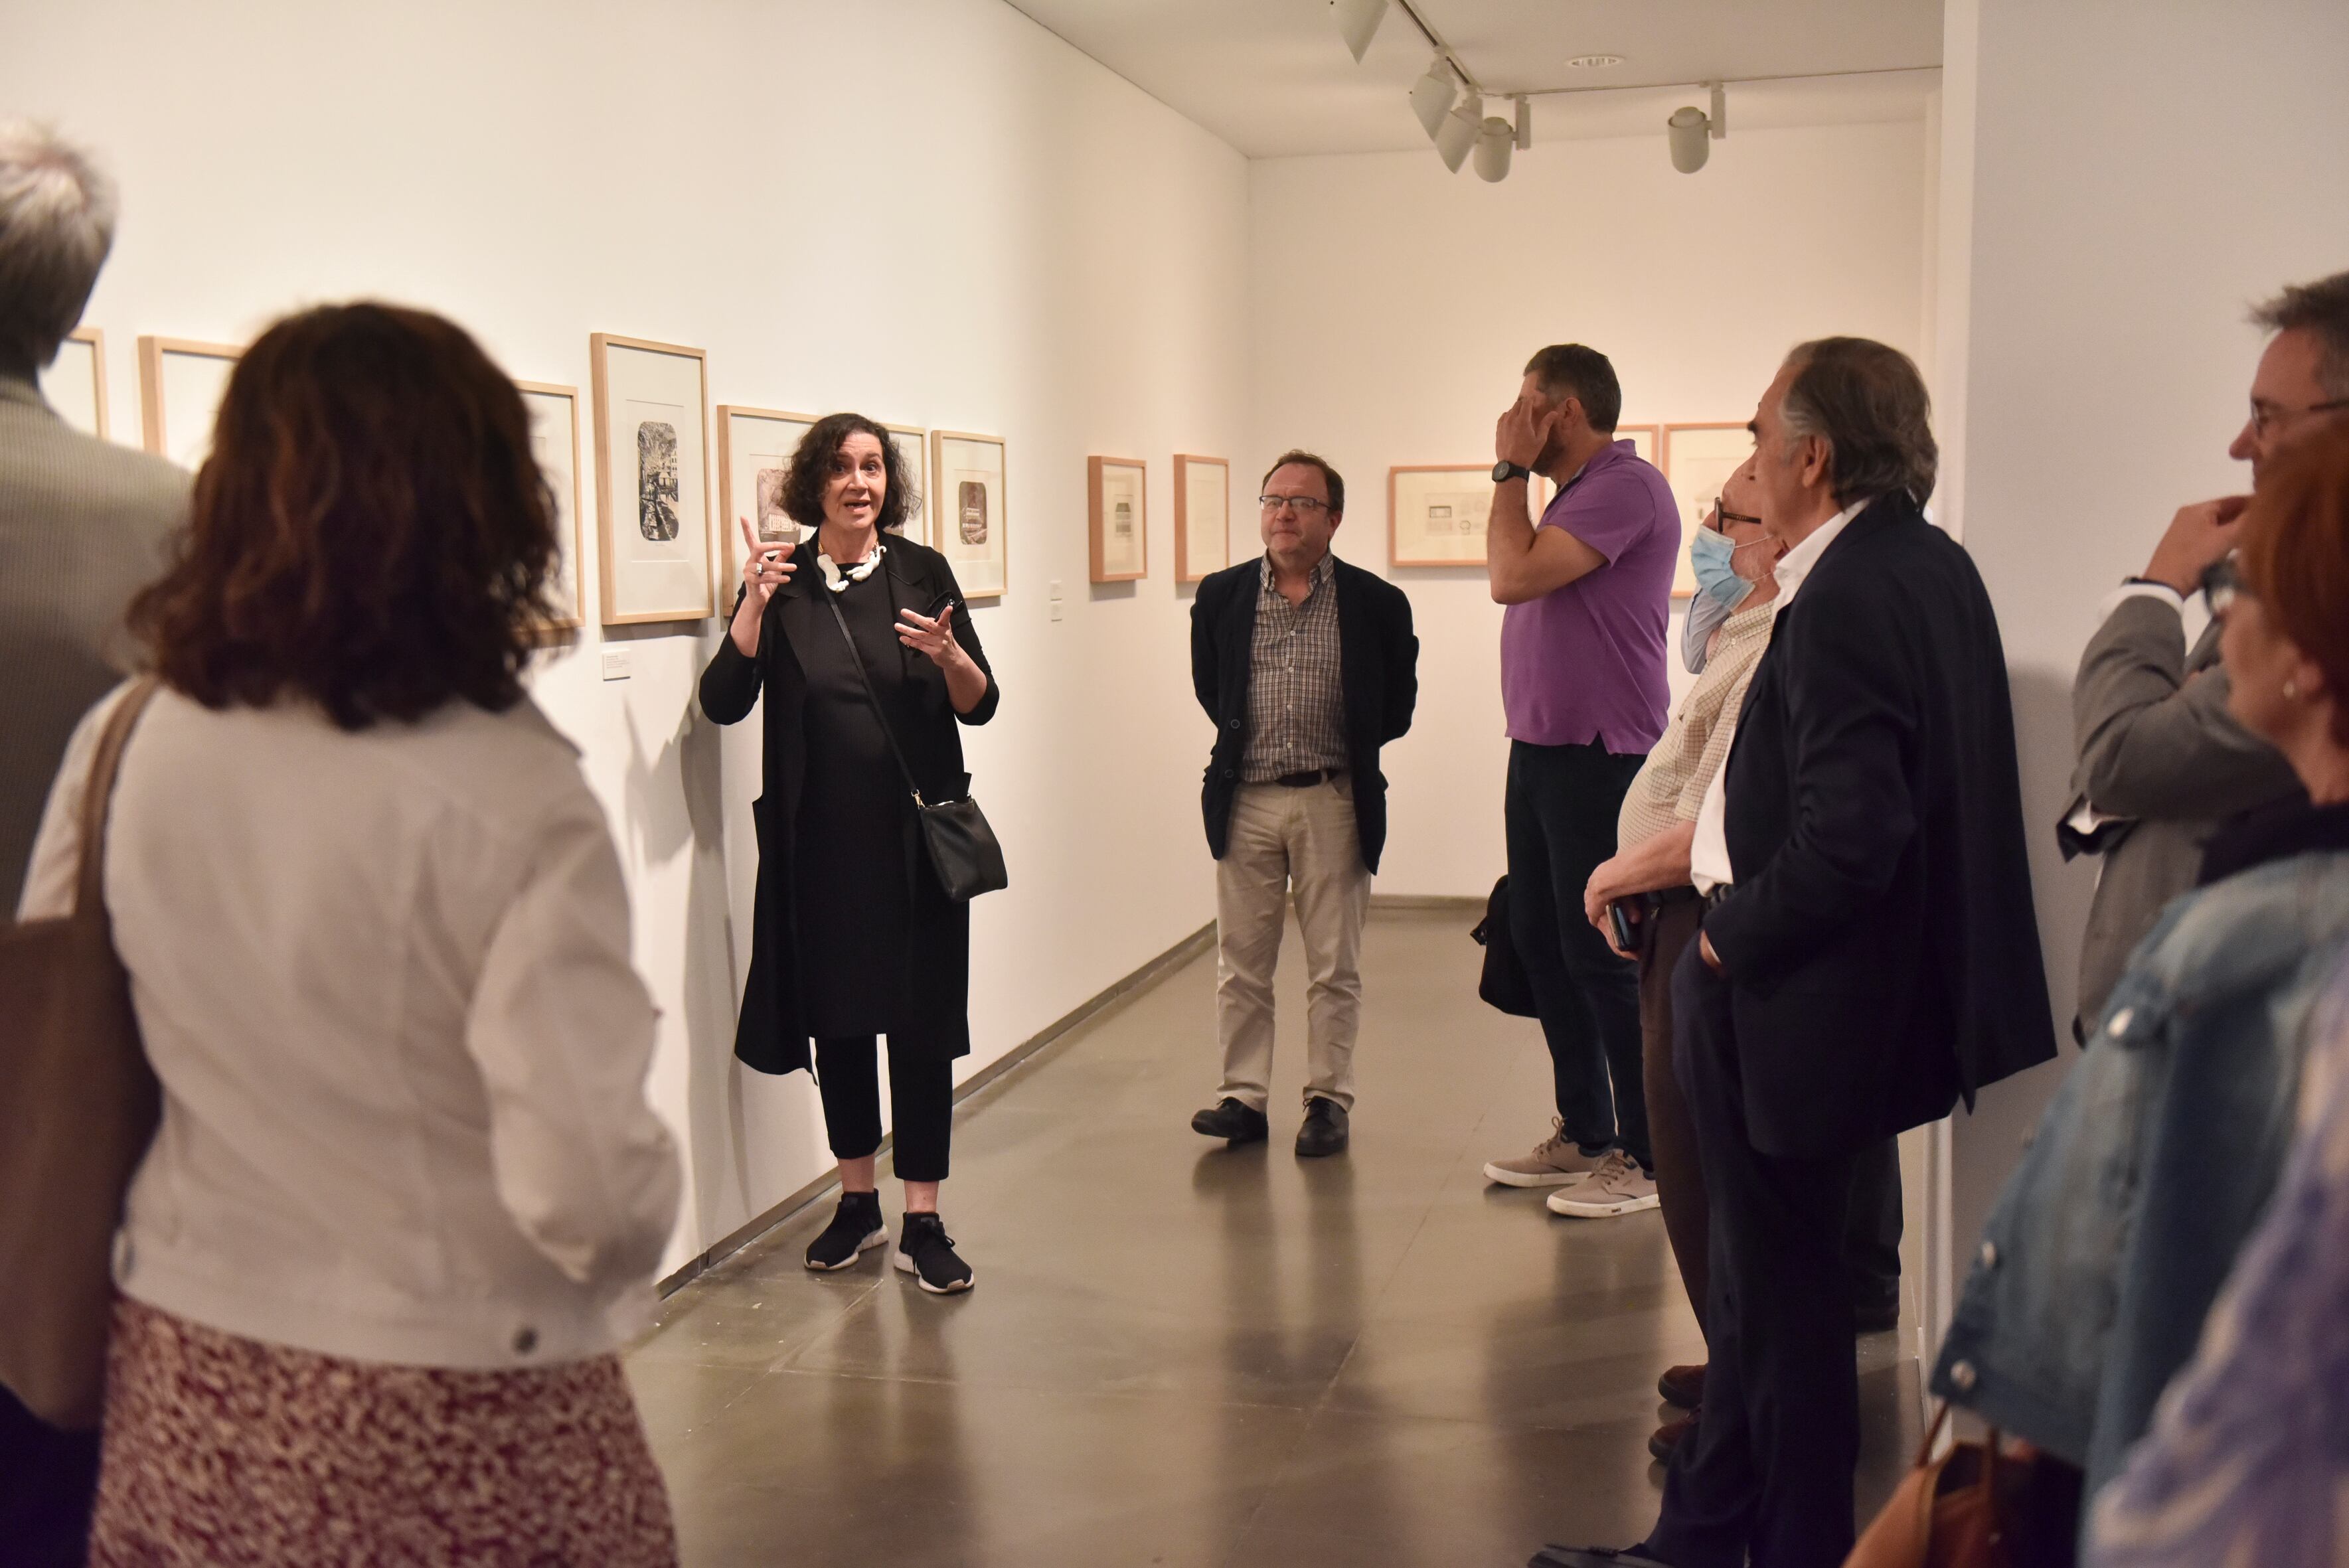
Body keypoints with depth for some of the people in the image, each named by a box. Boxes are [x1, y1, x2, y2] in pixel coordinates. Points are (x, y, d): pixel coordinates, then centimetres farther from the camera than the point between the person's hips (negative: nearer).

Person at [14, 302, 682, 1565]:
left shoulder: (124, 747, -8)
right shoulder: (510, 798, -23)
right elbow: (585, 1188, -25)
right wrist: (649, 1192, -4)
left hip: (184, 1390, 4)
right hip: (459, 1428, -4)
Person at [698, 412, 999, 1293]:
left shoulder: (921, 572, 2)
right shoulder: (782, 582, 2)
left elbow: (981, 705, 1)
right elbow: (724, 703, -7)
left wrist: (948, 655, -20)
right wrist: (753, 606, -18)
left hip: (916, 833, -1)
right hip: (820, 840, 1)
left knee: (923, 1021, 0)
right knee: (836, 1019, 10)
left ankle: (922, 1225, 9)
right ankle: (857, 1203, 27)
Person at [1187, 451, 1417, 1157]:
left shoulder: (1376, 603, -4)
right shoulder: (1221, 596, 2)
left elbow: (1398, 701, 6)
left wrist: (1349, 749, 4)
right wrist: (1244, 742, 10)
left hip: (1334, 802, -2)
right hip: (1246, 800, 2)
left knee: (1334, 966, 5)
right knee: (1241, 961, 7)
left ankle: (1329, 1100, 15)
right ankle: (1244, 1096, 15)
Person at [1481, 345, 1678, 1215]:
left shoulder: (1625, 486, -15)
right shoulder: (1577, 492, 18)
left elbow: (1512, 576, -20)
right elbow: (1514, 580, 19)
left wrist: (1511, 469, -12)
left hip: (1598, 760, -10)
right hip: (1539, 752, 10)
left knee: (1601, 956, -6)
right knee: (1541, 944, 14)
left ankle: (1646, 1157, 4)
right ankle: (1583, 1133, 26)